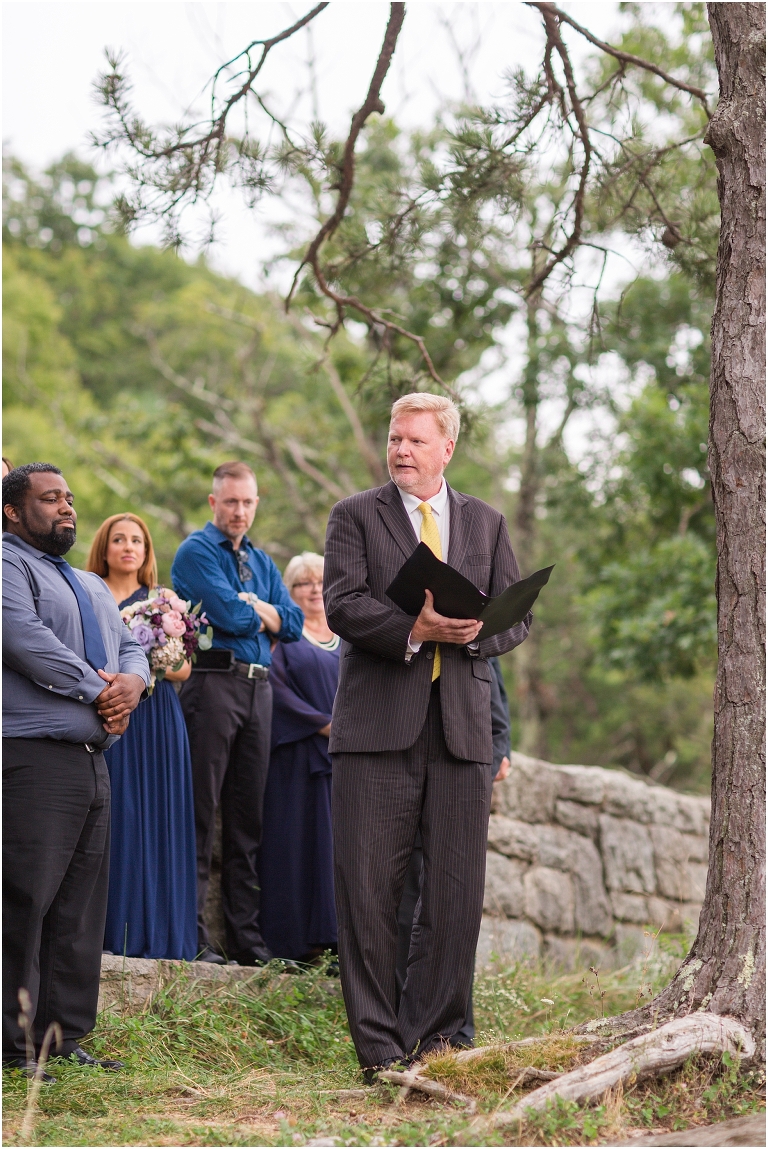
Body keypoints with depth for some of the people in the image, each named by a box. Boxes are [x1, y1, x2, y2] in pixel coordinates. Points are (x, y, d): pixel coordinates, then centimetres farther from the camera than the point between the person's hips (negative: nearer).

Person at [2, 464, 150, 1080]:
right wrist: (98, 689, -11)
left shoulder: (92, 586, 25)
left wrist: (133, 681, -1)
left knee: (80, 909, 9)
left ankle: (66, 1036, 14)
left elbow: (131, 646, 23)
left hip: (91, 760, 9)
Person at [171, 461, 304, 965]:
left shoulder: (262, 562, 21)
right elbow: (231, 616, -13)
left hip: (259, 691, 7)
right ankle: (192, 938, -8)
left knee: (248, 817, 7)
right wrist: (262, 619, 5)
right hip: (214, 682, -7)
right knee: (201, 814, -8)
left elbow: (294, 624, 9)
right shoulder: (197, 551, 0)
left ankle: (247, 939, 9)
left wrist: (250, 605, -4)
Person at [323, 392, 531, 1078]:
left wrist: (475, 631, -10)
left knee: (459, 894, 2)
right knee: (368, 892, -3)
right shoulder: (355, 515, 8)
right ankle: (379, 1047, 3)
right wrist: (415, 628, -20)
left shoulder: (486, 523, 17)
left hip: (463, 726, 3)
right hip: (379, 722, -2)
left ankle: (428, 1034, 14)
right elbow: (341, 605, -6)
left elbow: (518, 616, 12)